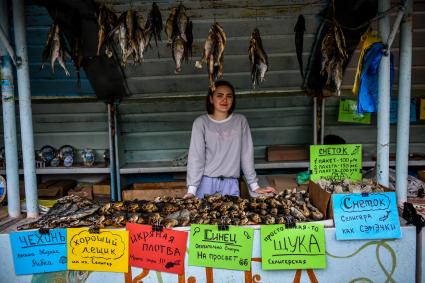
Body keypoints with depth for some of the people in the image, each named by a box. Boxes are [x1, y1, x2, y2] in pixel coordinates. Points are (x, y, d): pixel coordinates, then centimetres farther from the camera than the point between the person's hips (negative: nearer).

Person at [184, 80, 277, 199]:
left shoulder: (240, 121, 3)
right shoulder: (201, 122, -2)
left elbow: (246, 154, 4)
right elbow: (196, 156, -6)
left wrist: (254, 185, 1)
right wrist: (192, 189, -14)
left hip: (231, 184, 1)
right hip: (207, 182, -1)